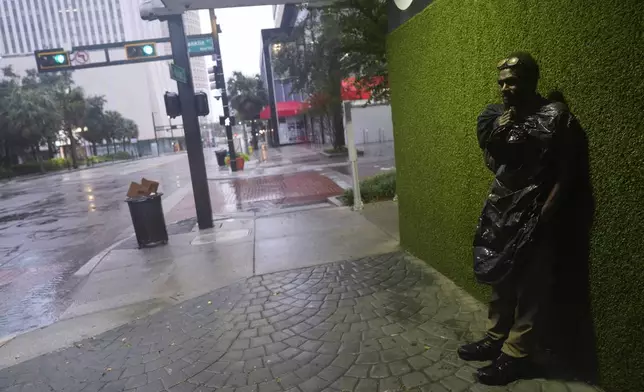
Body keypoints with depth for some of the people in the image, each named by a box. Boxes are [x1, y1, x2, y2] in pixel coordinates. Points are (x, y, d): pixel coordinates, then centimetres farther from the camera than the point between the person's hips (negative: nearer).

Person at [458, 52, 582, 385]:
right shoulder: (499, 116, 9)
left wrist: (544, 215, -15)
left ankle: (516, 354, 17)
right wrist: (496, 138, -7)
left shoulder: (555, 116, -8)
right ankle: (496, 339, 31)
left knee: (528, 288, 4)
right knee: (499, 280, 15)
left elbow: (565, 172, -9)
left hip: (531, 216, -6)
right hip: (500, 211, 6)